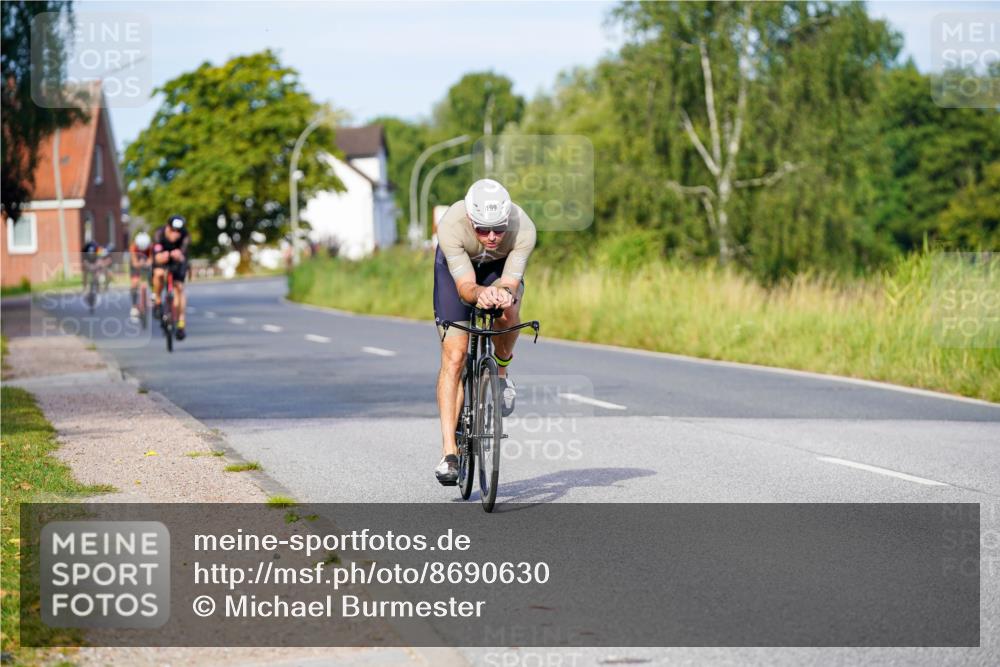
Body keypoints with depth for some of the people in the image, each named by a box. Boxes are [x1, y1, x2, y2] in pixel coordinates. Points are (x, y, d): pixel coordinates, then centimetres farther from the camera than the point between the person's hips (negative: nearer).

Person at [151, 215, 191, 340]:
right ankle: (157, 301, -8)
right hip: (162, 261, -1)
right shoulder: (159, 234, -33)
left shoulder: (185, 237, -31)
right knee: (159, 274, -33)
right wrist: (162, 257, -65)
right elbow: (157, 257, -42)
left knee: (179, 288, -11)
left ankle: (181, 322, -3)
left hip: (178, 262, 1)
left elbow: (183, 257, -39)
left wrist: (179, 256, -63)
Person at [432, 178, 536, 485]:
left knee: (508, 312, -34)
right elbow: (464, 286, -41)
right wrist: (480, 293, -63)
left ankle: (501, 370, 0)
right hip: (456, 265, -1)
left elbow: (510, 282, -37)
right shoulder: (451, 225, -40)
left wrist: (504, 293, -60)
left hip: (500, 266, 1)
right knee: (454, 356, -12)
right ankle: (449, 453, -12)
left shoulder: (523, 229, -37)